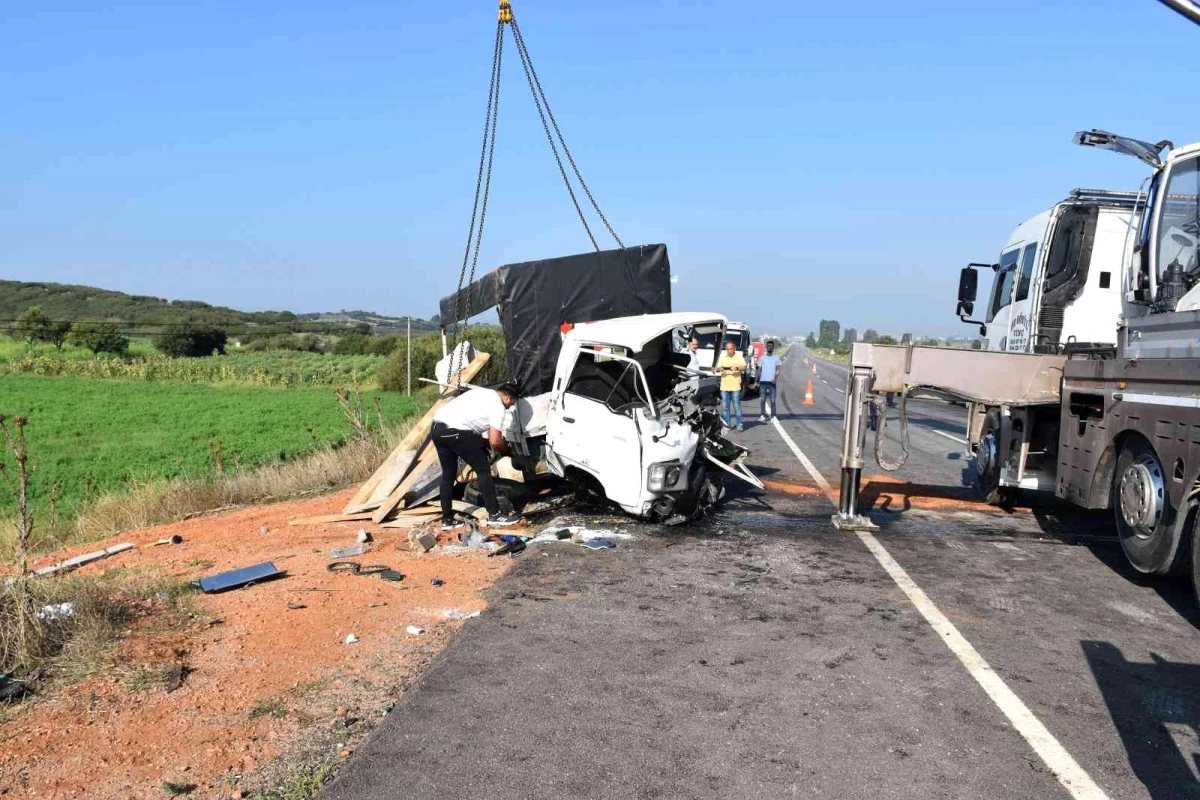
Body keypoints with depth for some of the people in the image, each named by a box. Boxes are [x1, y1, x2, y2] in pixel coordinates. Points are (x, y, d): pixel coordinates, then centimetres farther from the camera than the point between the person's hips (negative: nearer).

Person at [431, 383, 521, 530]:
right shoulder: (497, 406, 2)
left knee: (448, 475, 18)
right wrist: (505, 449, 19)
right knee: (483, 469, 2)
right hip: (455, 431, -9)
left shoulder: (484, 394, 28)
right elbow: (495, 441, -2)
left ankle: (447, 520, 23)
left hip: (437, 427, 9)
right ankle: (494, 515, 5)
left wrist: (485, 448, 32)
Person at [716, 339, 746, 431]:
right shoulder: (722, 357, 13)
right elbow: (717, 369, 12)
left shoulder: (739, 357, 3)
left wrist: (737, 368, -32)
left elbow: (744, 367, -11)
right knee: (725, 407, 6)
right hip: (724, 386, 3)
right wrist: (720, 369, -12)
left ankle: (740, 424, 2)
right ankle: (727, 423, 13)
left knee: (737, 406, -2)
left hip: (735, 386, -3)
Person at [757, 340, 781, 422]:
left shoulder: (776, 358, 5)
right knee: (763, 399, 5)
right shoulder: (762, 357, 7)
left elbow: (777, 370, -1)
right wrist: (756, 381, 2)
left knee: (772, 400, -1)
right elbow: (759, 370, 8)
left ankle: (773, 415, 2)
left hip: (772, 381, -1)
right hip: (763, 381, 1)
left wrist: (775, 378, -18)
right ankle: (762, 415, 9)